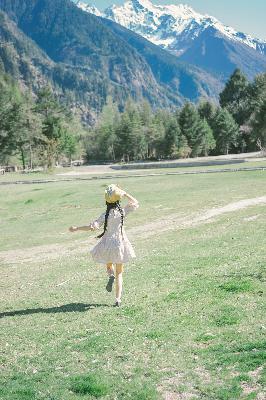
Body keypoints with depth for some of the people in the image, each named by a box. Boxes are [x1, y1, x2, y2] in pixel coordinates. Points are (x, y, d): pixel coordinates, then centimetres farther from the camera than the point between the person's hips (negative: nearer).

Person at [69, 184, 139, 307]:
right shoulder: (123, 212, -9)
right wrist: (124, 193, 5)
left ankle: (111, 275, -6)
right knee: (119, 273, 11)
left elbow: (93, 226, -21)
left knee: (109, 265, 28)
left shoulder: (106, 215, -13)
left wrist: (76, 228, -15)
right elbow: (135, 203, 7)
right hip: (120, 244, 1)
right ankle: (118, 299, 1)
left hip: (107, 244, -1)